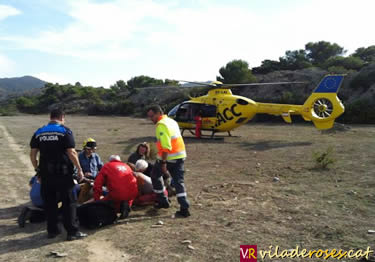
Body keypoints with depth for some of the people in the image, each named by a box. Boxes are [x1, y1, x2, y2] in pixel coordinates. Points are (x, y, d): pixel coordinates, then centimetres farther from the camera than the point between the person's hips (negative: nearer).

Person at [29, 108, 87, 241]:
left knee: (49, 202, 14)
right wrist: (79, 169, -7)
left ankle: (52, 230, 22)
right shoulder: (65, 131, -6)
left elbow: (32, 154, 8)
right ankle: (72, 231, 2)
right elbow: (71, 153, -13)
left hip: (46, 174, 5)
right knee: (69, 202, 2)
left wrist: (37, 169, 18)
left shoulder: (39, 132, 9)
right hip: (63, 173, -5)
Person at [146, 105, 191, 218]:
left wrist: (163, 162, -21)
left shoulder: (161, 125, -14)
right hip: (180, 155, 7)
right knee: (178, 182, 9)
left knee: (155, 175, 17)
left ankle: (163, 201, 24)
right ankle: (184, 208, 4)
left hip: (168, 157, -7)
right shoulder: (172, 121, 14)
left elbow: (166, 146, -22)